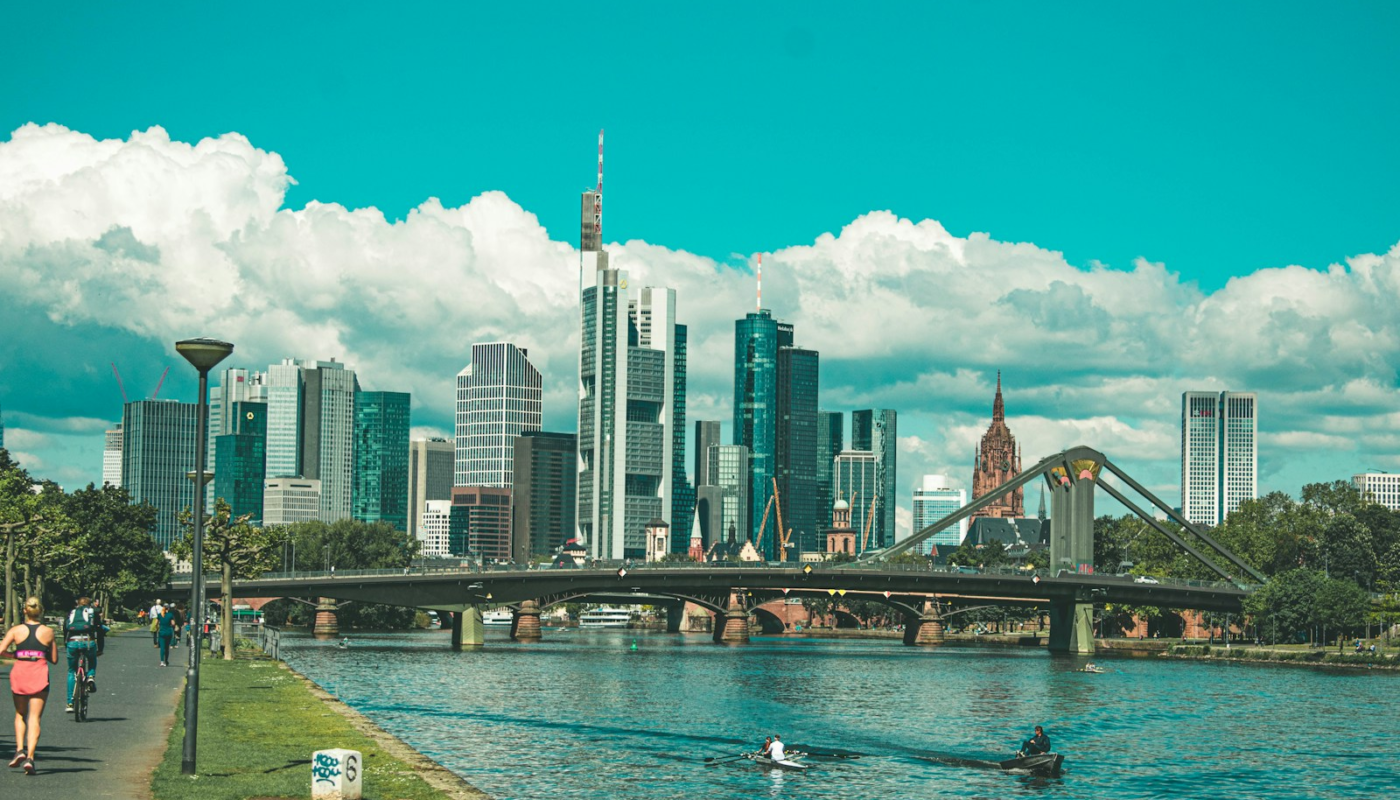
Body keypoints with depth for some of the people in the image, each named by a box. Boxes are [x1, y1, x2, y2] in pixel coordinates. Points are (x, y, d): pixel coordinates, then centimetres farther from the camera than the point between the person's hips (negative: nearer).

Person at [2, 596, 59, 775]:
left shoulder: (16, 630, 1)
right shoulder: (48, 632, 3)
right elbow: (54, 659, 7)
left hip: (19, 673, 1)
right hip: (40, 674, -1)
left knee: (20, 714, 20)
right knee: (34, 718, 1)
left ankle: (20, 749, 3)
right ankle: (30, 757, -11)